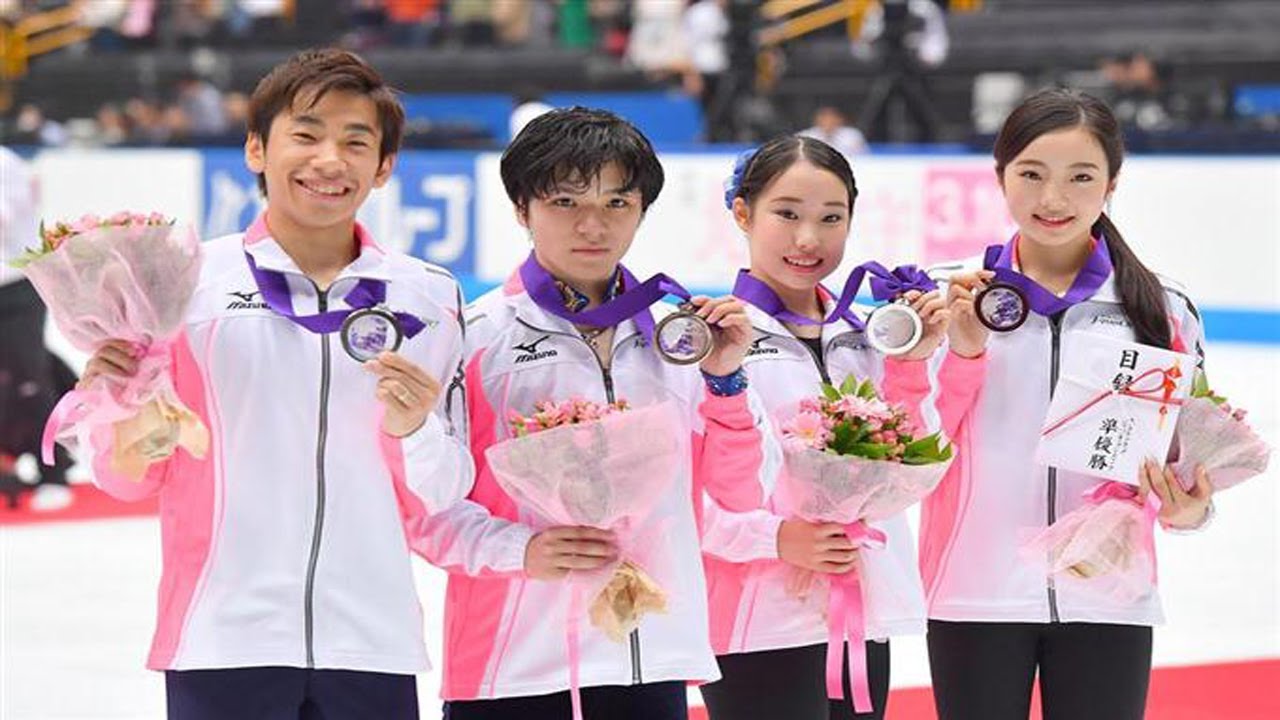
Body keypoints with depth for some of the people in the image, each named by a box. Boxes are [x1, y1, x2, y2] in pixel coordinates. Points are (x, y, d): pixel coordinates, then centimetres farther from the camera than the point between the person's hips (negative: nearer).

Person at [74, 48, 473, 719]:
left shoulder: (429, 298, 8)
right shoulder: (189, 280, 2)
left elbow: (440, 501, 10)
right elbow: (132, 477, 6)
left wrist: (415, 431, -9)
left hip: (372, 641, 2)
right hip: (223, 638, -2)